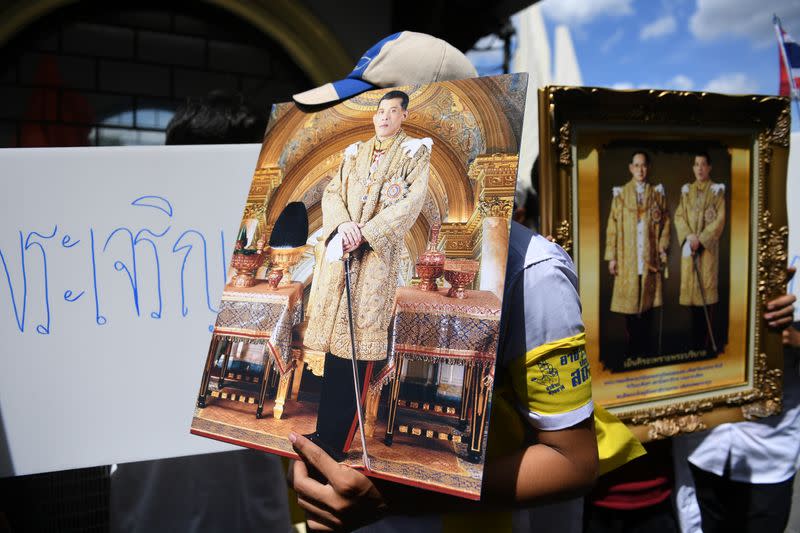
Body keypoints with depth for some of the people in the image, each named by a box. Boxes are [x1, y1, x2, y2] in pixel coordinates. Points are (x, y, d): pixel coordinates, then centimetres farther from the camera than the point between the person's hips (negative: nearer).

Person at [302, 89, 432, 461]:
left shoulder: (415, 152, 5)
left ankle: (337, 440, 1)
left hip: (377, 254, -5)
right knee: (335, 337, 4)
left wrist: (366, 232, -16)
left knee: (357, 344, -7)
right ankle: (327, 429, 13)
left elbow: (412, 202, -7)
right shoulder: (354, 152, 19)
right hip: (341, 249, 5)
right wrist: (342, 224, -11)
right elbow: (332, 192, 10)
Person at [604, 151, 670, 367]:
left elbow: (665, 222, 8)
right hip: (628, 258, -1)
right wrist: (612, 256, -4)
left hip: (650, 257, 1)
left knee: (648, 301, 4)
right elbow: (613, 226, 0)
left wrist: (663, 248, -4)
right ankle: (632, 348, 12)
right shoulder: (620, 193, 3)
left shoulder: (657, 193, 7)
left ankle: (646, 348, 14)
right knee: (630, 301, 2)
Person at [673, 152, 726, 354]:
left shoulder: (717, 190, 1)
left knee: (707, 289, -5)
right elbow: (679, 216, 7)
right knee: (691, 287, 4)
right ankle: (696, 338, 13)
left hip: (708, 246, -4)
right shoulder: (686, 190, 13)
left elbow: (720, 219, -6)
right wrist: (688, 235, -10)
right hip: (688, 245, 4)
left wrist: (701, 238, -14)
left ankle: (708, 340, -2)